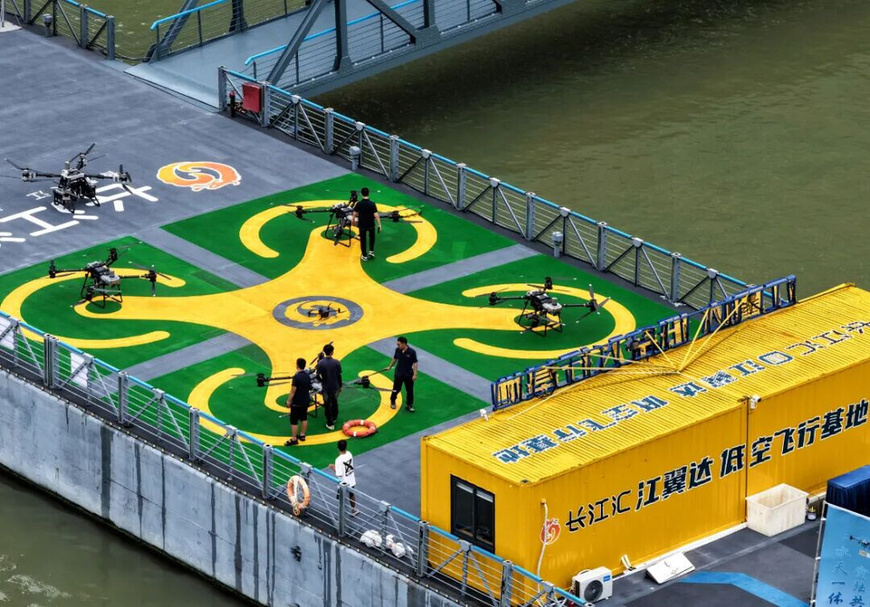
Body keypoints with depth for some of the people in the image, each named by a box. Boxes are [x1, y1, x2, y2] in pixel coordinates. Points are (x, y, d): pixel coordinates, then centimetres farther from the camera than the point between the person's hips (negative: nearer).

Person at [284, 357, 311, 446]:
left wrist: (289, 401, -9)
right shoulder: (307, 376, -1)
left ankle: (294, 439, 6)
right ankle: (302, 435, 32)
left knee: (294, 421, 2)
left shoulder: (297, 377, -24)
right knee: (304, 418, 20)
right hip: (306, 401, 8)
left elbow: (293, 390, -20)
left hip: (297, 402, -8)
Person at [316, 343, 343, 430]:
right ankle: (334, 418, 42)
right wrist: (340, 386, 8)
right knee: (335, 402, 23)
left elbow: (318, 376, -12)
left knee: (327, 405, 10)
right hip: (335, 387, 1)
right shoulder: (337, 362, -14)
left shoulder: (320, 363, -17)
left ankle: (330, 423, 13)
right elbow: (339, 375, -7)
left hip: (326, 387, -1)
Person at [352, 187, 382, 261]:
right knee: (372, 238, 27)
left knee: (363, 240, 12)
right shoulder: (372, 204, -17)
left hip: (362, 225, 0)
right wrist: (379, 225, -11)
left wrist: (354, 220, 14)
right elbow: (376, 215, -19)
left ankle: (364, 256, 16)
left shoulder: (359, 204, -14)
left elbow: (355, 214, -6)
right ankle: (371, 251, 26)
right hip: (371, 224, 0)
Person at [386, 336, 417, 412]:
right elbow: (395, 359, 11)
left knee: (409, 391, 8)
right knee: (396, 389, 11)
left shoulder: (412, 352, -19)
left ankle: (409, 405, 23)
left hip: (408, 375, -2)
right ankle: (392, 402, 34)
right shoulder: (398, 350, -9)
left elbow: (415, 363, -13)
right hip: (398, 374, 2)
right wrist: (390, 367, 22)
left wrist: (415, 374, -16)